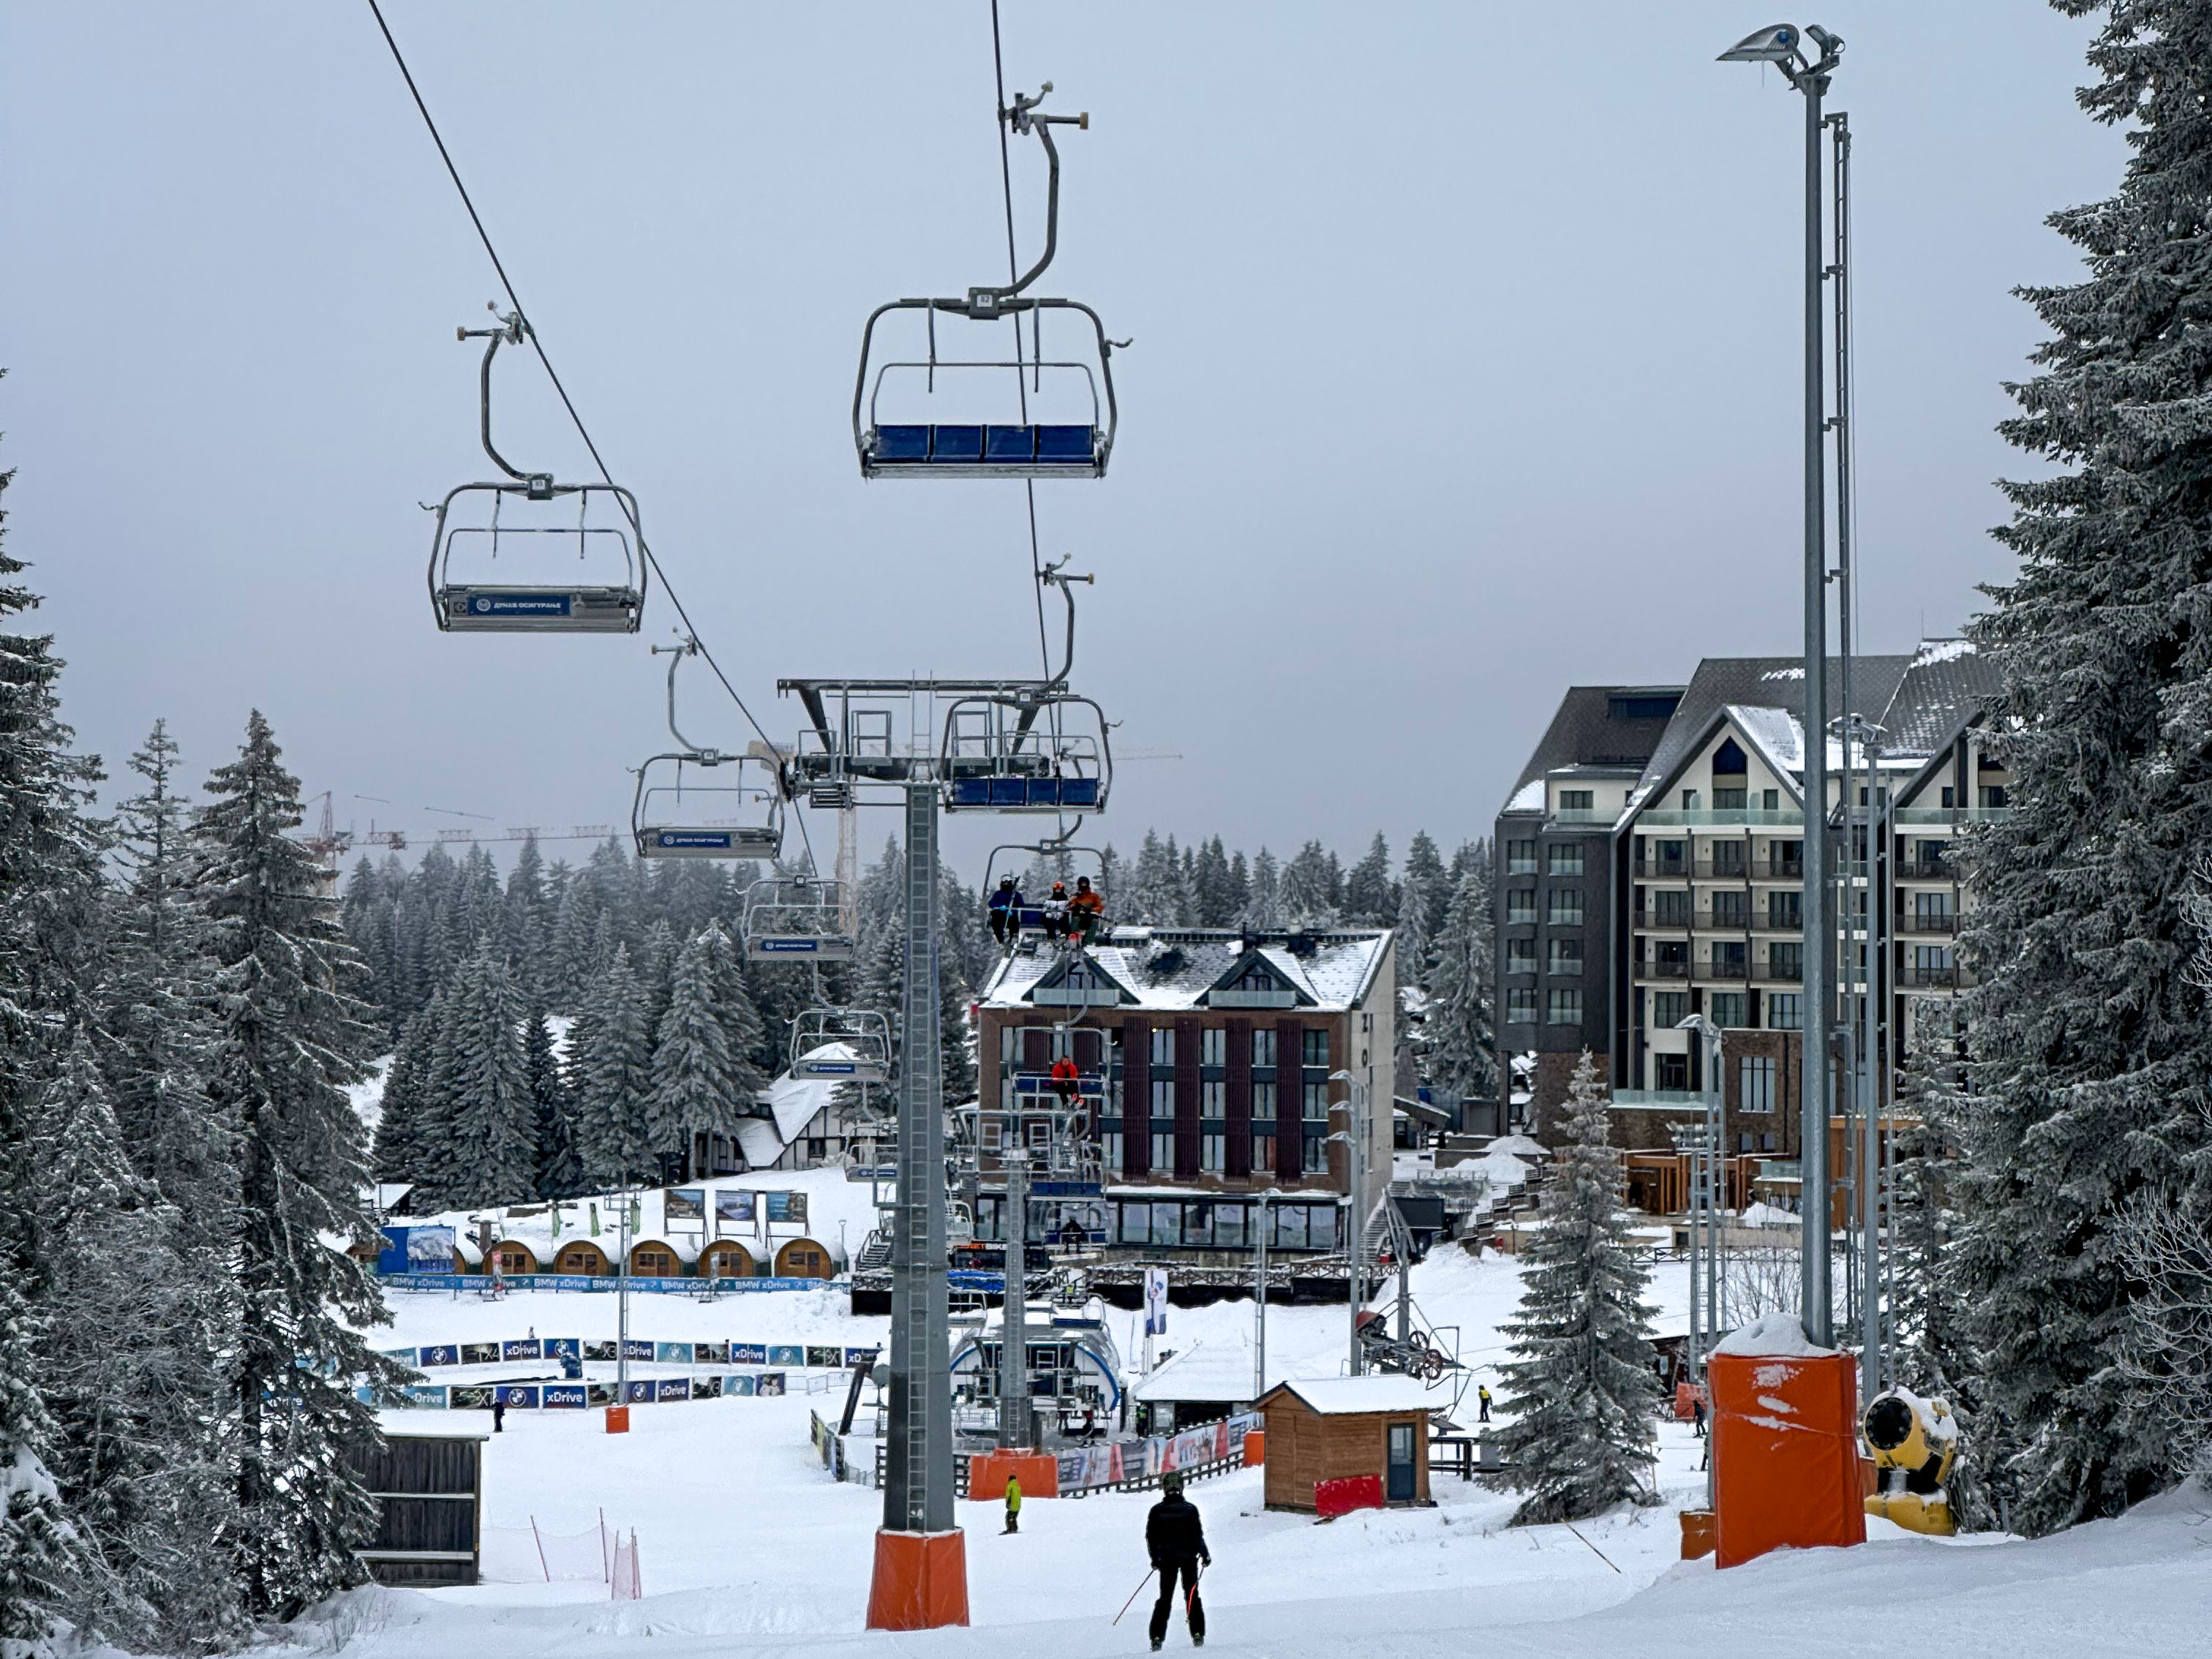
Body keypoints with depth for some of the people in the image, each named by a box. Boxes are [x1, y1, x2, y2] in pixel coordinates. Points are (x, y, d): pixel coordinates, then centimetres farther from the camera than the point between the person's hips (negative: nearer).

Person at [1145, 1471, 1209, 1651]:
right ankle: (1197, 1634, 4)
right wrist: (1205, 1555, 5)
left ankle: (1157, 1637, 0)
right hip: (1189, 1558, -1)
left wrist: (1155, 1560, 13)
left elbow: (1150, 1537, 1)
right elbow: (1198, 1536, -8)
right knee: (1192, 1596, 10)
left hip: (1167, 1560, 1)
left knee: (1165, 1598, 8)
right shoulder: (1190, 1509, -7)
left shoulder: (1157, 1511, -2)